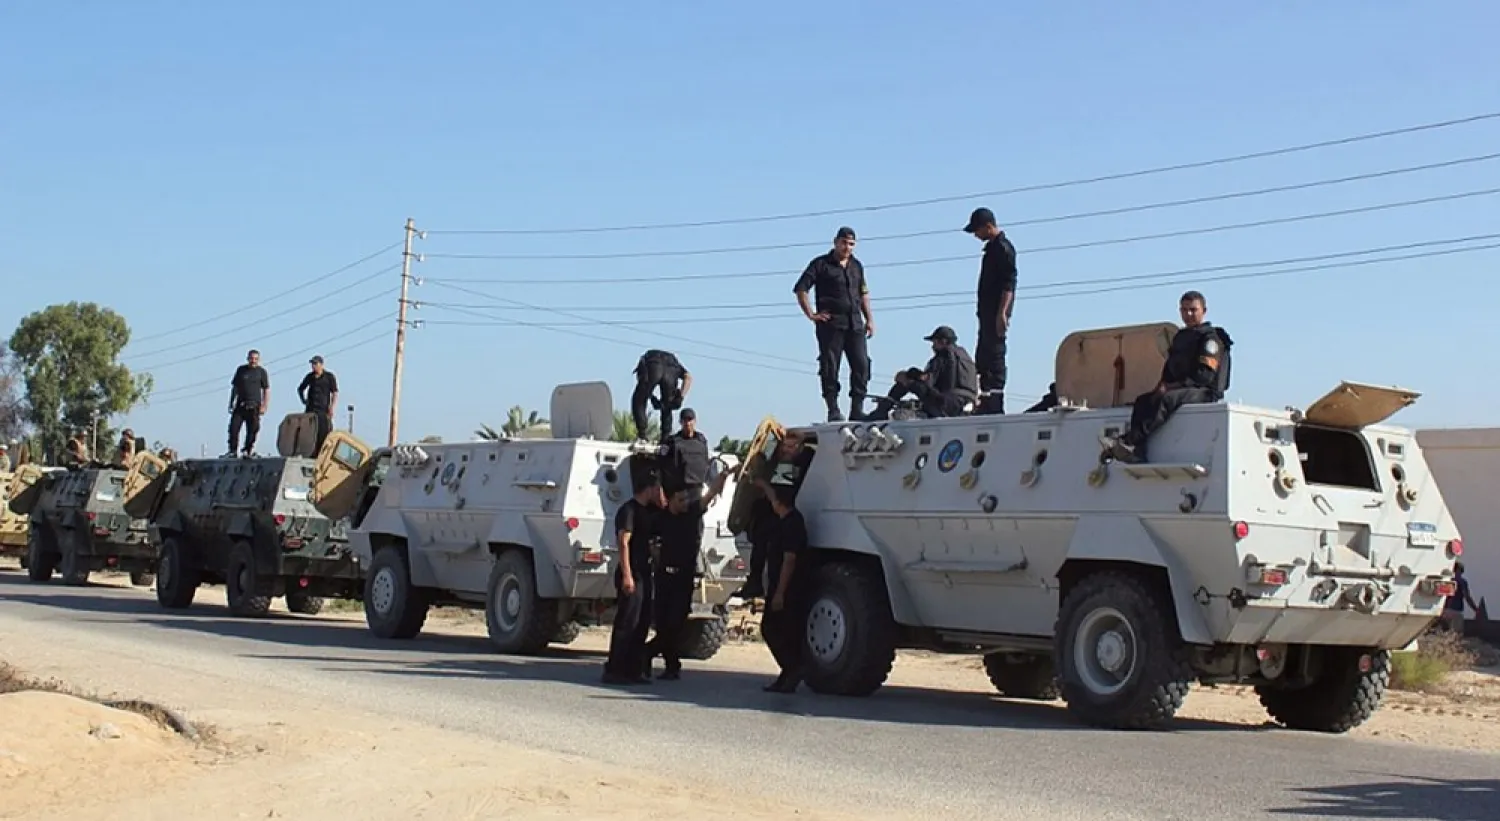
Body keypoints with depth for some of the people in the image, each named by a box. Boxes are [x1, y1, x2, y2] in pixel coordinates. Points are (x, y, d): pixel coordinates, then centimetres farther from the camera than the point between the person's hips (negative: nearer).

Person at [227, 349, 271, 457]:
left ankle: (248, 451, 7)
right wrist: (231, 403, 12)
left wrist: (264, 406, -6)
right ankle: (232, 450, 4)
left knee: (252, 430, -3)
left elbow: (266, 390, 2)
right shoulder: (241, 370, 10)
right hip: (240, 404, 2)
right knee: (233, 428, -4)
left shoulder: (261, 372, 3)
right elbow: (234, 387, 16)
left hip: (254, 406, -2)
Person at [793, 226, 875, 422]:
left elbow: (863, 294, 26)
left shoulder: (857, 266, 18)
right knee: (830, 367, -4)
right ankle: (833, 411, 0)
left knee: (862, 365, -2)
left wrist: (869, 319, 17)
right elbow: (800, 288, -2)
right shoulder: (821, 264, 1)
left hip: (855, 324, 5)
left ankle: (857, 409, 2)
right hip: (831, 323, -5)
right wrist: (811, 314, -7)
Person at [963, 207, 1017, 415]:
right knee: (982, 359, 13)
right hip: (988, 312, 11)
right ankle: (987, 403, 18)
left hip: (997, 314, -11)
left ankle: (995, 405, -12)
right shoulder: (992, 247, 19)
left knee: (994, 358, -11)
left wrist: (1002, 313, -25)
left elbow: (1009, 283, -19)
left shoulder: (1003, 248, -11)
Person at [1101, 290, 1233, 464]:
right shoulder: (1180, 337, 22)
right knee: (1143, 400, -12)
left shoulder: (1210, 337, -5)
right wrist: (1162, 385, 0)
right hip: (1180, 390, 9)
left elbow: (1205, 376, -15)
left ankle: (1128, 441, -47)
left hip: (1204, 392, -9)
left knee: (1166, 399, -34)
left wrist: (1171, 386, -19)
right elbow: (1169, 368, 24)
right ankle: (1138, 452, -31)